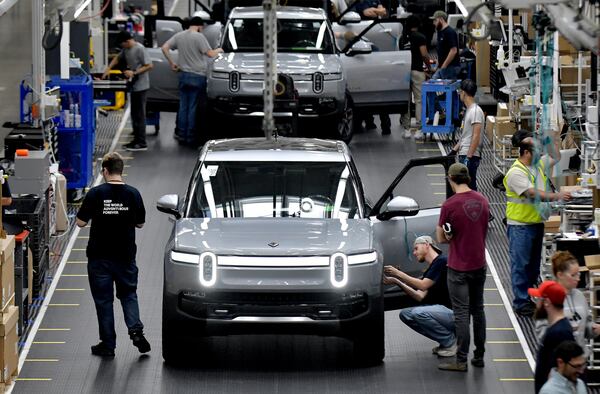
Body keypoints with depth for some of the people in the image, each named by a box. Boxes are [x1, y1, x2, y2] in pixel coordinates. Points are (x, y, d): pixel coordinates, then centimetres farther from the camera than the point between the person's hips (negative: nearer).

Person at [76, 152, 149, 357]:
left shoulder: (96, 194, -12)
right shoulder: (133, 194, -5)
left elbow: (81, 222, -9)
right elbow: (140, 223, 4)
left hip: (100, 256, -2)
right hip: (125, 255, 2)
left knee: (103, 300, 6)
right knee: (128, 294, 17)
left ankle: (108, 344, 9)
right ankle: (135, 329, -4)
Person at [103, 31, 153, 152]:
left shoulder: (140, 49, -17)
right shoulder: (126, 49, 9)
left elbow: (149, 65, -19)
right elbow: (118, 58, 25)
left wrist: (134, 73, -21)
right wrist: (108, 69, 12)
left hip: (141, 86, -9)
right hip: (134, 86, 9)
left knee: (139, 114, -7)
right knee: (134, 114, 14)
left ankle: (142, 143, -4)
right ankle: (136, 140, 22)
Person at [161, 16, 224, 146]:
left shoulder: (179, 36, 6)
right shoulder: (199, 37, -12)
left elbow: (164, 48, 4)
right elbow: (210, 54, -15)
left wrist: (172, 63, 10)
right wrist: (218, 51, 6)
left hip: (183, 75, 5)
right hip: (197, 76, -5)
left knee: (183, 106, 12)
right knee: (193, 108, 1)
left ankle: (181, 133, 12)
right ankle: (190, 137, 4)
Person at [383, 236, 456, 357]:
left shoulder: (441, 261, -10)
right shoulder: (430, 269, 18)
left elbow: (423, 286, -18)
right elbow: (420, 297, 7)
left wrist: (398, 273, -14)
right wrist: (397, 282, 2)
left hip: (454, 312, -9)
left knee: (419, 313, -29)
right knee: (405, 314, 1)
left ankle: (451, 341, -9)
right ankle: (446, 341, 5)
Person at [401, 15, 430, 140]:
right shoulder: (420, 37, -6)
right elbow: (424, 55, -12)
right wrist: (428, 66, 4)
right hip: (417, 71, -4)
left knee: (405, 100, 8)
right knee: (419, 100, 1)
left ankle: (406, 129, 8)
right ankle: (418, 129, -3)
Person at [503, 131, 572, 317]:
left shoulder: (538, 165, 8)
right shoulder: (516, 173, -19)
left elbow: (555, 158, 22)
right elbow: (533, 193, -29)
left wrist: (554, 139, 6)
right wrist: (557, 196, -34)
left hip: (537, 223, 9)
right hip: (520, 226, -9)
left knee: (534, 264, 16)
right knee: (520, 265, -2)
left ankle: (531, 298, 26)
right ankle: (521, 303, 2)